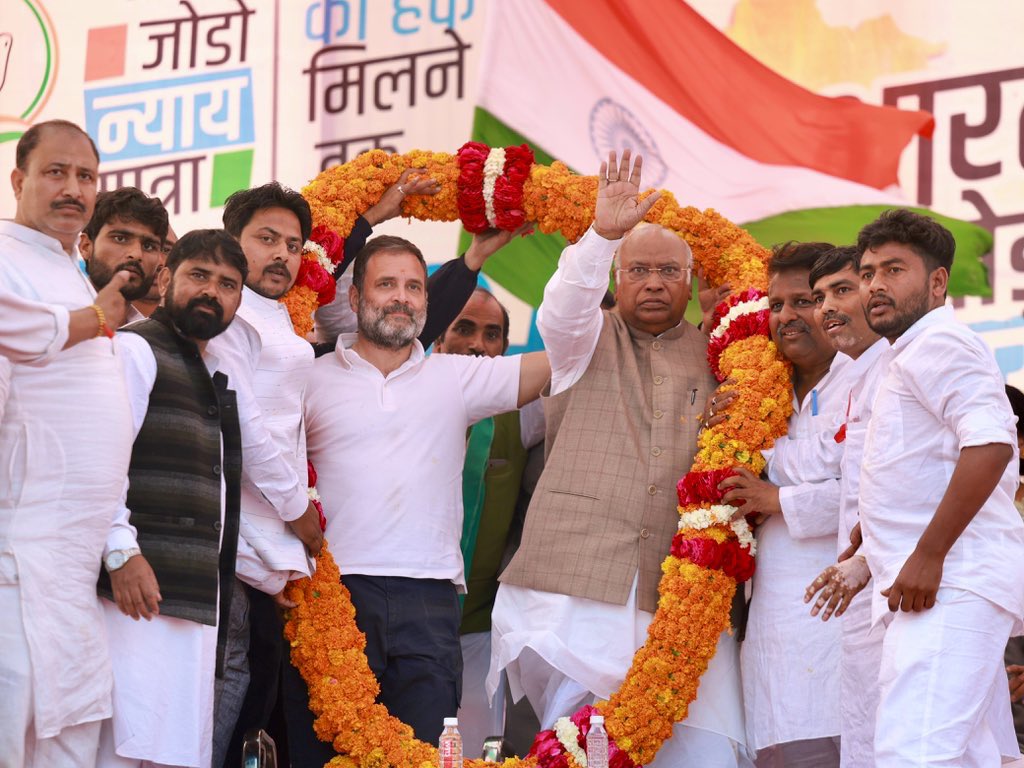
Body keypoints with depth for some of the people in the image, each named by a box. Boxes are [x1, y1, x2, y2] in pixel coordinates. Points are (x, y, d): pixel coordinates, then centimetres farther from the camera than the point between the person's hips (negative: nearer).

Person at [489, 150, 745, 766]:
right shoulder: (588, 339, 13)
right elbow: (563, 310, -10)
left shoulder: (712, 357, 20)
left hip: (675, 591, 2)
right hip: (574, 582, -2)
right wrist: (602, 234, -24)